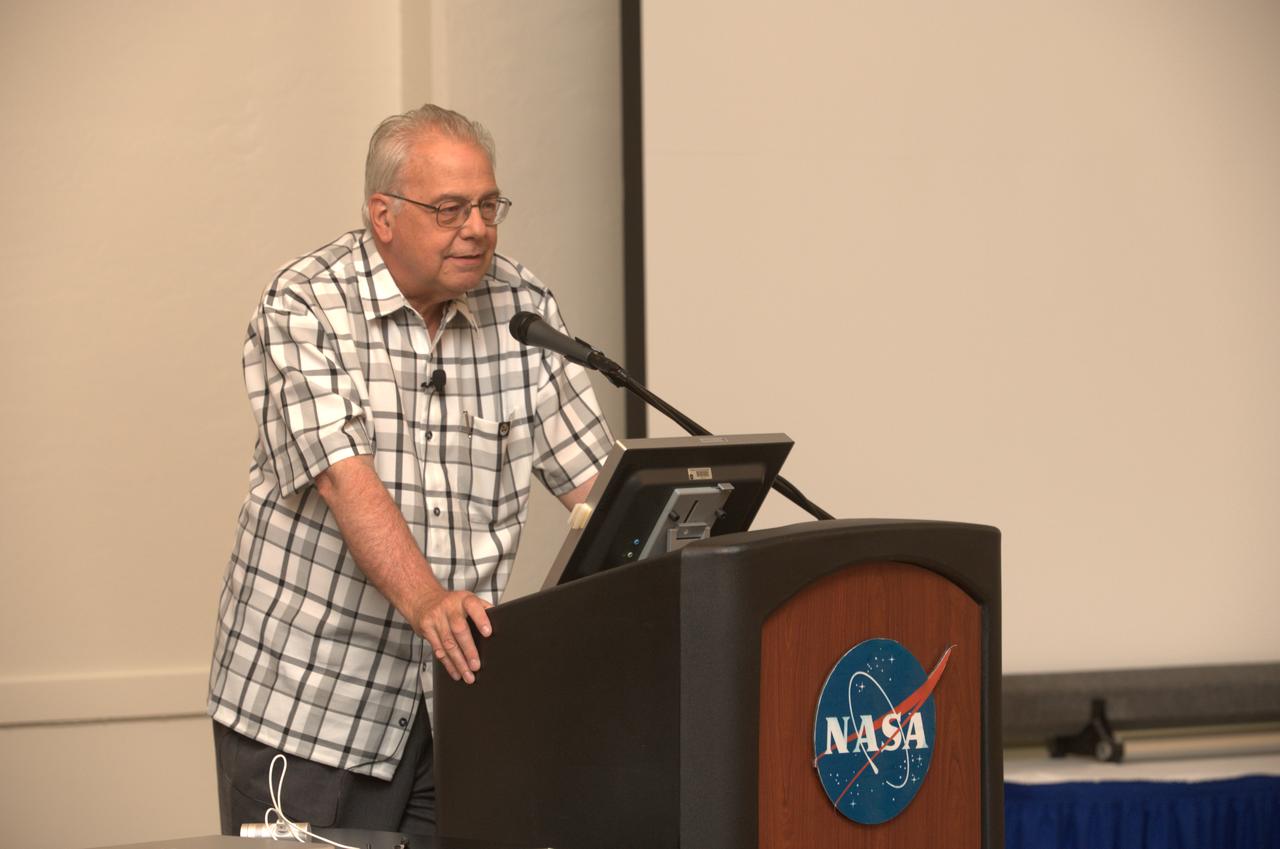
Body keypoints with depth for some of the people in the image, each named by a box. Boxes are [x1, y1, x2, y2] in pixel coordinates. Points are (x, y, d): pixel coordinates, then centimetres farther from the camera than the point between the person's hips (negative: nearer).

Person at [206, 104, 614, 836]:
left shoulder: (523, 308, 5)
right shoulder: (305, 310, -9)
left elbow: (592, 474, 4)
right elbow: (343, 474, -22)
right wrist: (424, 600, -36)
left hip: (457, 692, 4)